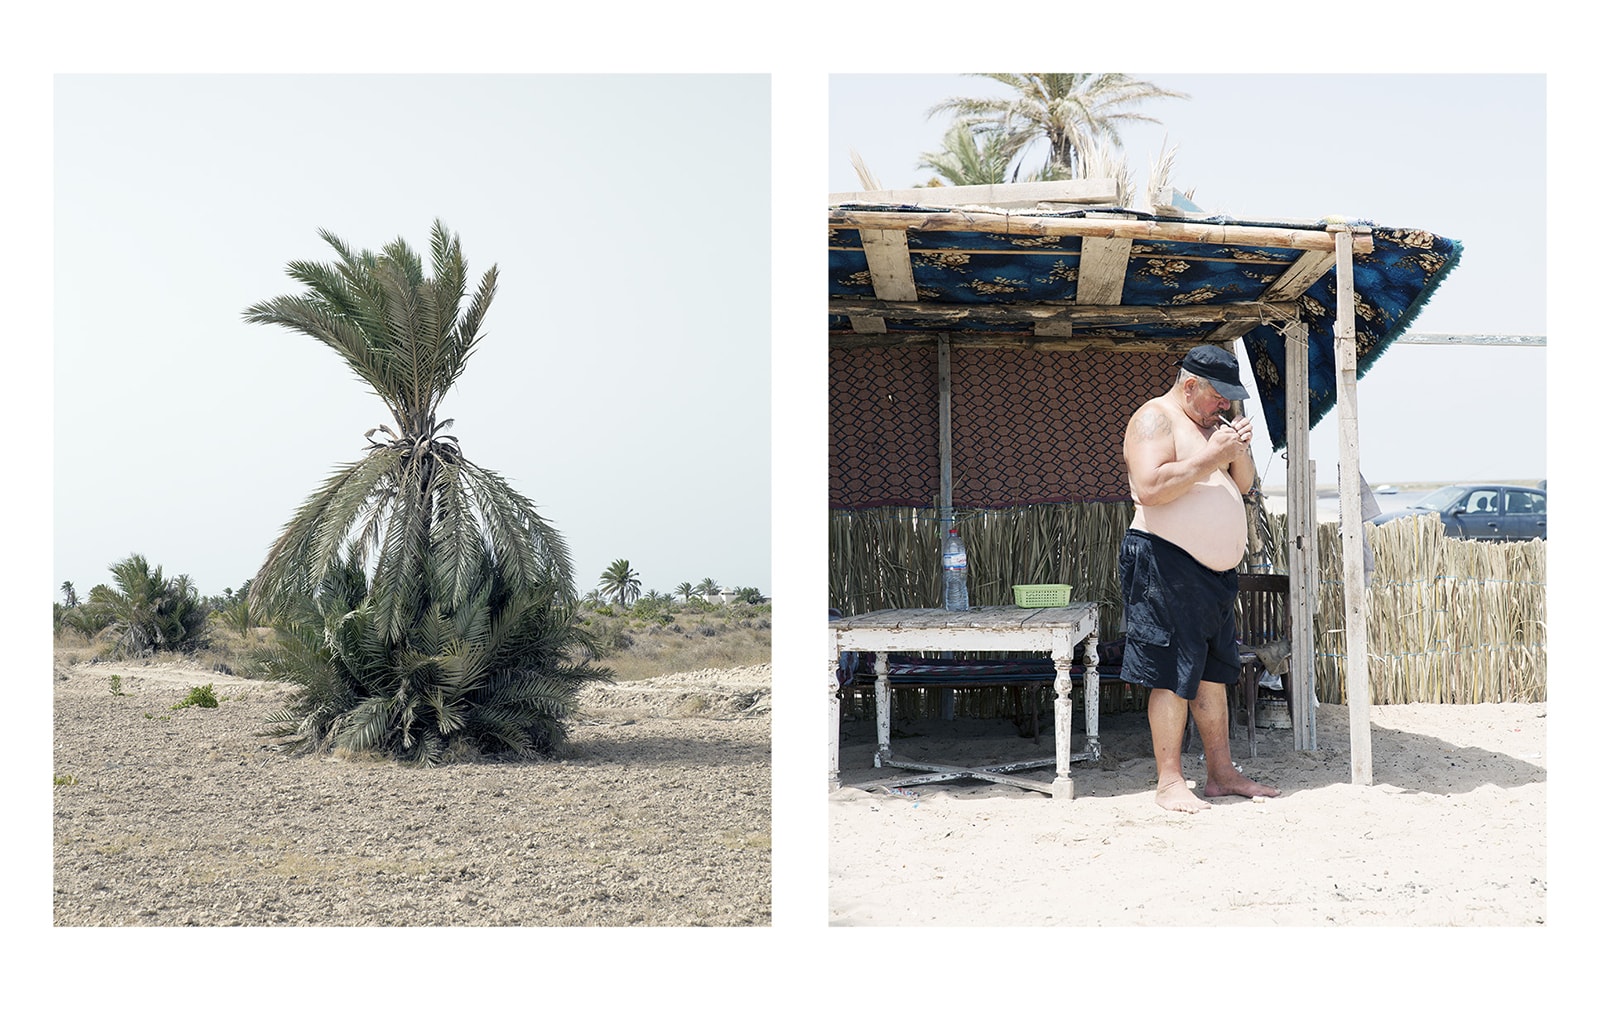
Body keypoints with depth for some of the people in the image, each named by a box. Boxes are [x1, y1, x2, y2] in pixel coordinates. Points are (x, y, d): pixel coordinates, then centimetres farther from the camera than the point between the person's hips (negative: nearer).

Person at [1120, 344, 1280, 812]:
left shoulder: (1210, 424, 20)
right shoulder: (1155, 418, -8)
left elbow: (1243, 485, 17)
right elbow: (1149, 488, -23)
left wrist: (1239, 449, -2)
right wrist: (1211, 458, -20)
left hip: (1212, 571, 9)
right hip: (1166, 566, -9)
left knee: (1213, 672, 11)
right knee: (1173, 675, -9)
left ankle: (1222, 773, 17)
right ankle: (1169, 782, -5)